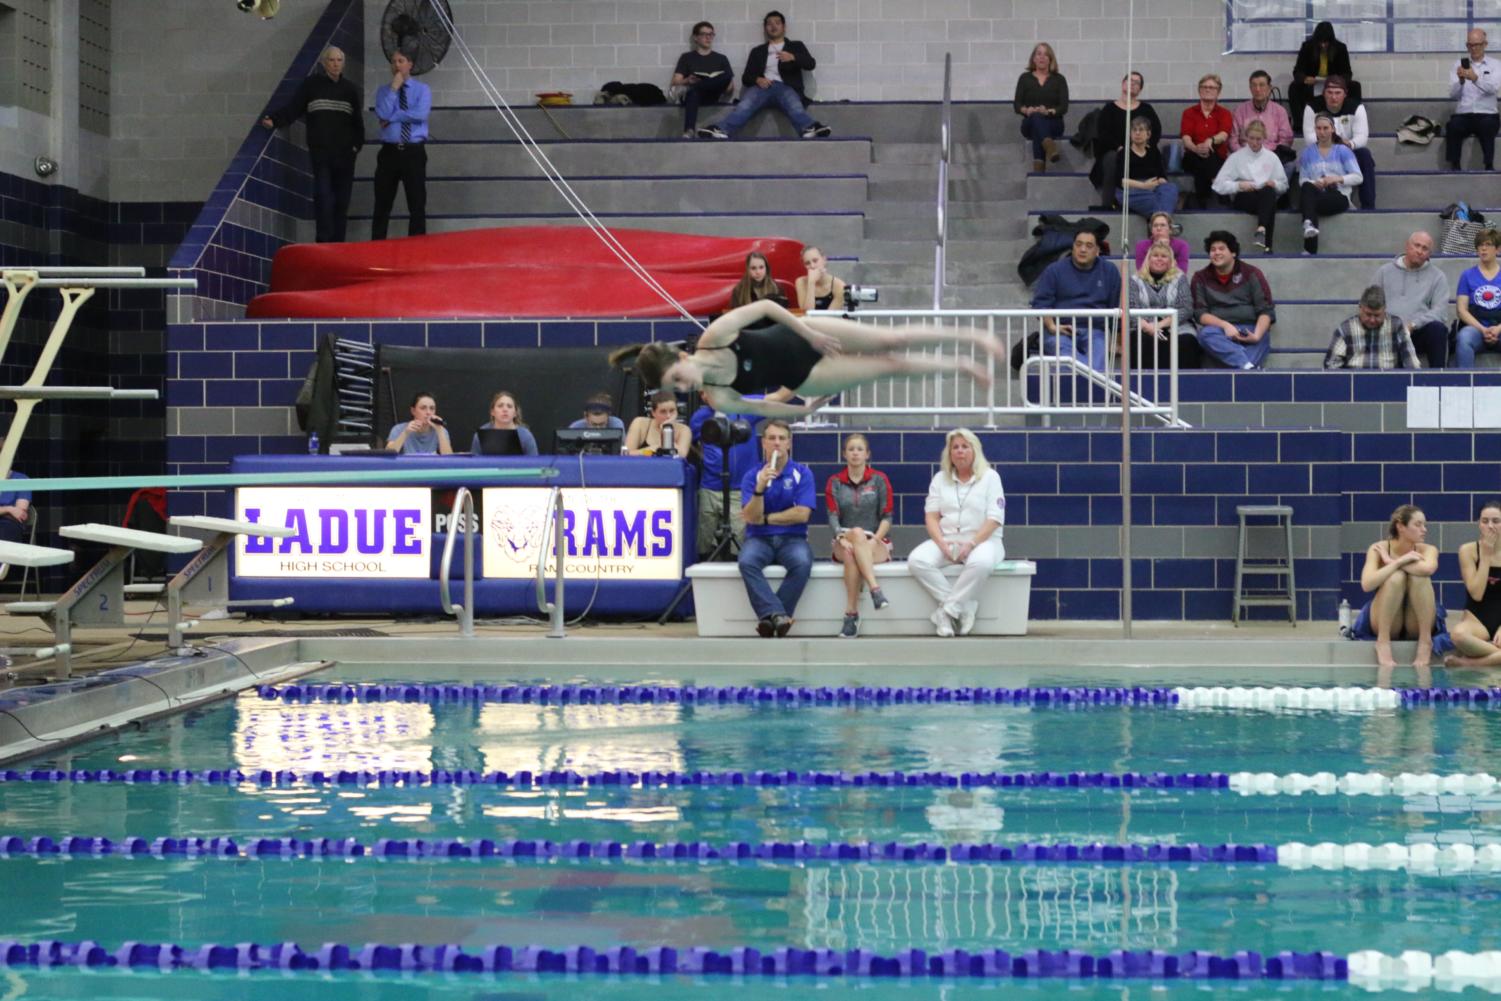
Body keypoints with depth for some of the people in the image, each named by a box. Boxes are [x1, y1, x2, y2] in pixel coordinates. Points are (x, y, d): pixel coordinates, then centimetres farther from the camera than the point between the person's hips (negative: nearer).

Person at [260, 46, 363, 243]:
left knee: (342, 199, 4)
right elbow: (293, 108, -5)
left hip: (345, 153, 3)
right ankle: (324, 240, -11)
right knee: (323, 195, -12)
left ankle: (338, 242, 11)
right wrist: (274, 120, -20)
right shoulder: (312, 84, 3)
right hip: (320, 151, -3)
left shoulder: (350, 87, 11)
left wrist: (358, 144, 7)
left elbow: (357, 119, 16)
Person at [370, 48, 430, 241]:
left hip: (414, 152, -2)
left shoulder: (422, 89, 4)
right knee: (382, 205, 2)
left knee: (417, 204, -1)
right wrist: (394, 88, -6)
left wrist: (393, 118, -9)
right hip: (389, 152, 2)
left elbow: (421, 114, -14)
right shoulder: (383, 90, 10)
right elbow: (383, 114, -8)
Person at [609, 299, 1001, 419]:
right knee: (890, 366, 4)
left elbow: (766, 306, -15)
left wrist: (809, 331, -15)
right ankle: (962, 366, 31)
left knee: (891, 339, 2)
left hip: (802, 336, -1)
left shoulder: (715, 335, -28)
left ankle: (972, 338, 26)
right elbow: (760, 408, -7)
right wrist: (807, 409, 2)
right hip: (801, 377, 1)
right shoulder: (717, 400, -23)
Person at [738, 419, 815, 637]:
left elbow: (802, 514, -8)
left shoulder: (802, 473, 2)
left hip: (792, 539, -1)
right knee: (747, 561, -33)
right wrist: (760, 488, -23)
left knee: (802, 562, -34)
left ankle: (768, 616, -25)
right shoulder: (752, 476, 5)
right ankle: (777, 614, -38)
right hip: (759, 539, 1)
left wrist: (765, 518, -4)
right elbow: (751, 517, -7)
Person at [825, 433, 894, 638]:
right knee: (857, 533, -36)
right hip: (844, 544, 1)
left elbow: (887, 517, 3)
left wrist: (875, 538, -14)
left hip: (877, 544, -1)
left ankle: (851, 613, -41)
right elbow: (833, 517, 0)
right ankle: (875, 590, -46)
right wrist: (842, 538, -20)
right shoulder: (835, 482, 10)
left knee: (853, 554, -35)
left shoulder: (879, 480, 7)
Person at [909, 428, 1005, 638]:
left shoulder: (990, 477, 4)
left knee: (980, 562, -41)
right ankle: (965, 606, -26)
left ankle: (948, 610, -28)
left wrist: (971, 544, -19)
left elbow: (994, 520, -5)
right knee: (917, 560, -28)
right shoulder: (940, 479, 15)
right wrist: (943, 544, -13)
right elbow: (931, 516, 6)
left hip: (982, 540, -3)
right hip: (946, 539, 4)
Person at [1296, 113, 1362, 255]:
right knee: (1307, 187, -36)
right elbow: (1303, 180, 9)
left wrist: (1337, 179, -14)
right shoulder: (1307, 152, 17)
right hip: (1315, 194, 2)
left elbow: (1357, 177, 3)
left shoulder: (1343, 151, 11)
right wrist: (1314, 183, -15)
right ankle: (1309, 224, -60)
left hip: (1338, 197, -2)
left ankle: (1309, 249, -48)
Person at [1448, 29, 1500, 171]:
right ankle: (1454, 166, -22)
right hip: (1463, 114, 1)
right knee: (1453, 126, -31)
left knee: (1487, 125, -35)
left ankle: (1489, 167, -27)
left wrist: (1475, 78, -33)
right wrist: (1461, 80, -21)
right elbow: (1453, 95, 0)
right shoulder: (1458, 64, 11)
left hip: (1487, 114, -1)